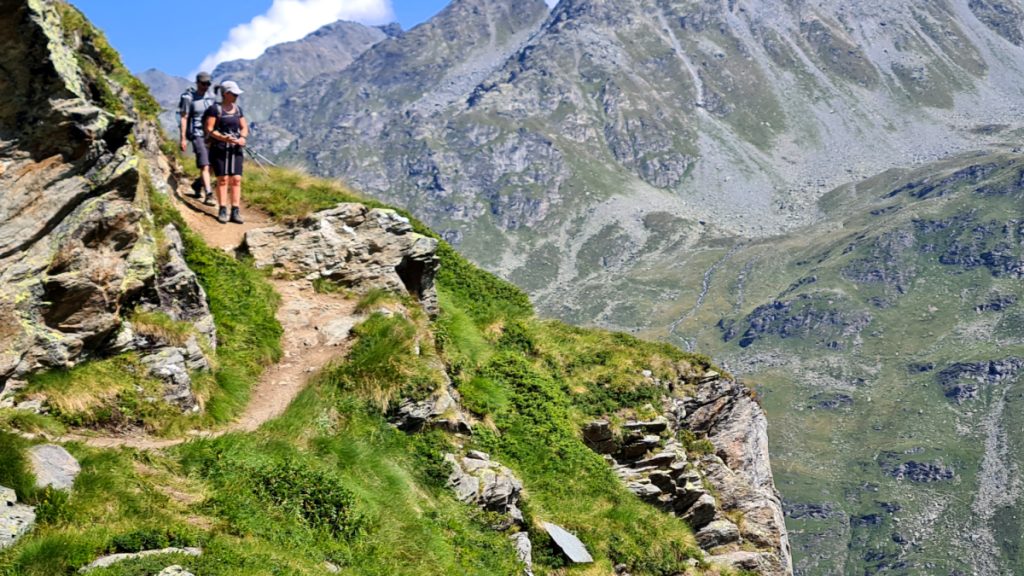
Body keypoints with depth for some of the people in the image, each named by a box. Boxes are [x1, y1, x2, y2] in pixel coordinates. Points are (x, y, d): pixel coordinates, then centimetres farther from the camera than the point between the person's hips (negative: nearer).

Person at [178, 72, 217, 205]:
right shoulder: (189, 98, -7)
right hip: (197, 135, -6)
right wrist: (183, 139, -10)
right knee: (205, 166, -15)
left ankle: (197, 184, 33)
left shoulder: (211, 97, 10)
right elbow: (183, 118, -7)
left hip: (210, 135, 6)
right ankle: (209, 195, -18)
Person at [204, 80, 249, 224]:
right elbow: (209, 129, -9)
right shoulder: (215, 109, -5)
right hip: (219, 148, -5)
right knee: (223, 179, -7)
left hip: (235, 149, 5)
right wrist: (224, 138, -23)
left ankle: (235, 212, -2)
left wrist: (242, 137, -8)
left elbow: (244, 127, 14)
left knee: (236, 179, -2)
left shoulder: (238, 109, 13)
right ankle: (223, 211, -3)